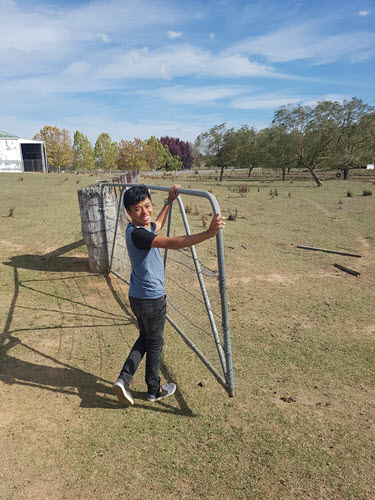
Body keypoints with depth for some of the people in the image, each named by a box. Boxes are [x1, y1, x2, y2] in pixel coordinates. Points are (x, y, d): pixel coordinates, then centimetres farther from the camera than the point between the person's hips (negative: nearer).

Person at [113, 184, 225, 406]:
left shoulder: (144, 227, 3)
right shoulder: (137, 234, -27)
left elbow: (157, 226, 27)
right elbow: (173, 243, -41)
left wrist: (169, 202, 29)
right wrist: (208, 233, -48)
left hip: (137, 297, 9)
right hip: (152, 299, -9)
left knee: (145, 338, 25)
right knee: (155, 344, 12)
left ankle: (124, 379, 23)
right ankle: (154, 390, 32)